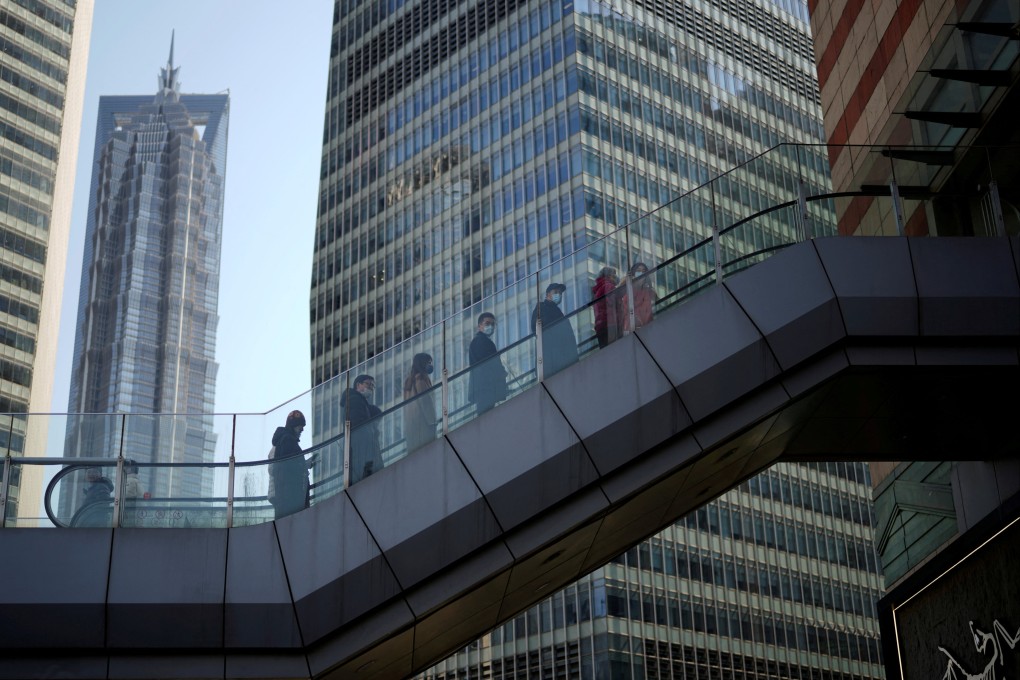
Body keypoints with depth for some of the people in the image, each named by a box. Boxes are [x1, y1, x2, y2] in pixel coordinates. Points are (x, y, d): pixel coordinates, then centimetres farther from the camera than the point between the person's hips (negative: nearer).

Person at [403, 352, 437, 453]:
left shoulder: (410, 379, 17)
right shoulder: (421, 378, -8)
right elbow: (426, 402, -13)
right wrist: (432, 421, -11)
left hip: (411, 422, 9)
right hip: (422, 422, -9)